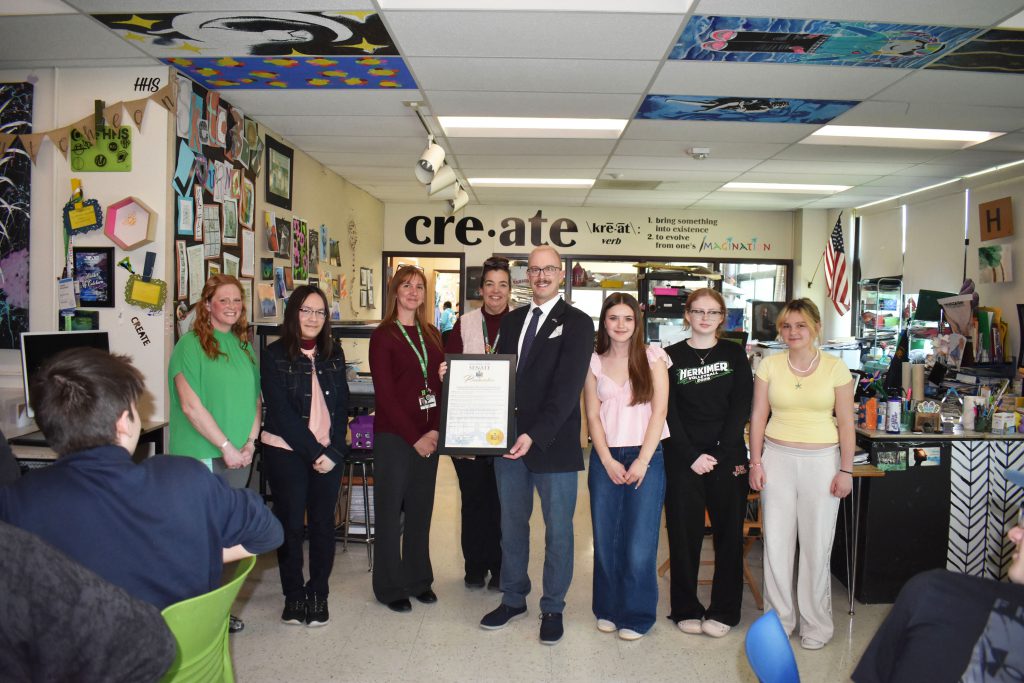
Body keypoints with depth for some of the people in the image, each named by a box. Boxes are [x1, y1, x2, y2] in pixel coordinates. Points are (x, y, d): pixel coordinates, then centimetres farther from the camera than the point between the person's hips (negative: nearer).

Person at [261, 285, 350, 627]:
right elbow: (281, 412, -10)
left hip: (329, 453, 3)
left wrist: (333, 451, -8)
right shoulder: (275, 355, -4)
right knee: (290, 522, 5)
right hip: (286, 451, -3)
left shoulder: (333, 353, 7)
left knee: (322, 522, 6)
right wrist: (314, 452, -14)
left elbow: (342, 405, 5)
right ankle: (293, 595, 20)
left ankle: (318, 593, 20)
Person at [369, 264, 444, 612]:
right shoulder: (383, 336, -6)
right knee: (391, 511, 6)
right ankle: (390, 586, 19)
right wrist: (414, 437, -12)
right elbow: (384, 394, -10)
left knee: (421, 509, 13)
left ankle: (418, 579, 28)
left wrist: (435, 430, -5)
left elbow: (441, 385, 9)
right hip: (394, 437, -5)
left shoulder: (432, 335, 11)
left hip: (429, 436, 5)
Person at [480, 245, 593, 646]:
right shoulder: (511, 321, 12)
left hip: (553, 444, -5)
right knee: (511, 525, 15)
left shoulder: (577, 323, -6)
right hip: (508, 440, 5)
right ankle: (513, 599, 32)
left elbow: (567, 388, -15)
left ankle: (553, 608, 25)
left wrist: (535, 435, -23)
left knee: (557, 530, 8)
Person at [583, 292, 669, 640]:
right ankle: (608, 608, 23)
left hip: (646, 457, -2)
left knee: (639, 542, -1)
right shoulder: (594, 362, 8)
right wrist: (608, 461, -7)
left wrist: (642, 461, -10)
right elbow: (593, 416, 4)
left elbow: (659, 411, -4)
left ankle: (636, 615, 15)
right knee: (605, 539, 6)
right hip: (605, 458, 2)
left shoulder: (652, 357, 1)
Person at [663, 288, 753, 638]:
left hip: (727, 456, 1)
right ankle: (686, 609, 17)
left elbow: (741, 407, -1)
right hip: (683, 458, -1)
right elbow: (669, 413, -2)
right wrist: (693, 456, -11)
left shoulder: (734, 354, 6)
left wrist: (720, 453, -11)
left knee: (729, 532, 5)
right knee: (684, 533, 3)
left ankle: (723, 611, 19)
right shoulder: (672, 356, 3)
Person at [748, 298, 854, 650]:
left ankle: (816, 624, 21)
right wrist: (755, 462, 1)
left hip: (821, 459, -1)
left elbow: (846, 422, 1)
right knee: (776, 541, 5)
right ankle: (779, 618, 21)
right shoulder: (770, 365, 2)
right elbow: (758, 416, 4)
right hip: (777, 457, 1)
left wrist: (846, 469, -3)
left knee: (817, 544, 4)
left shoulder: (835, 367, -1)